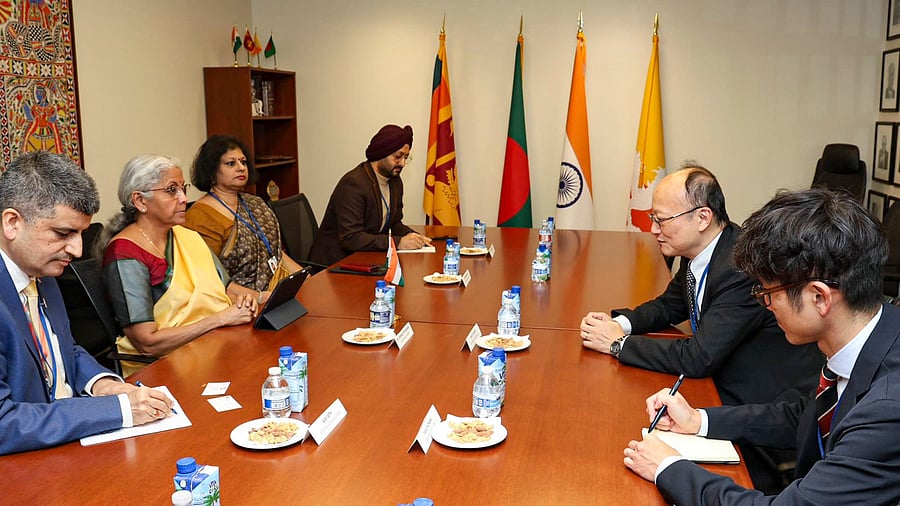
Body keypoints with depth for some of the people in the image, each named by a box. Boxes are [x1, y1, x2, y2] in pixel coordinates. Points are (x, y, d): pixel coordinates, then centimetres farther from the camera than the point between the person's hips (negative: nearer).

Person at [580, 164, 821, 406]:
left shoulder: (742, 269, -28)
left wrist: (619, 343, -19)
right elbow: (670, 305, 15)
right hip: (728, 389, 8)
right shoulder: (697, 251, -1)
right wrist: (619, 323, -5)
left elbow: (699, 358, -28)